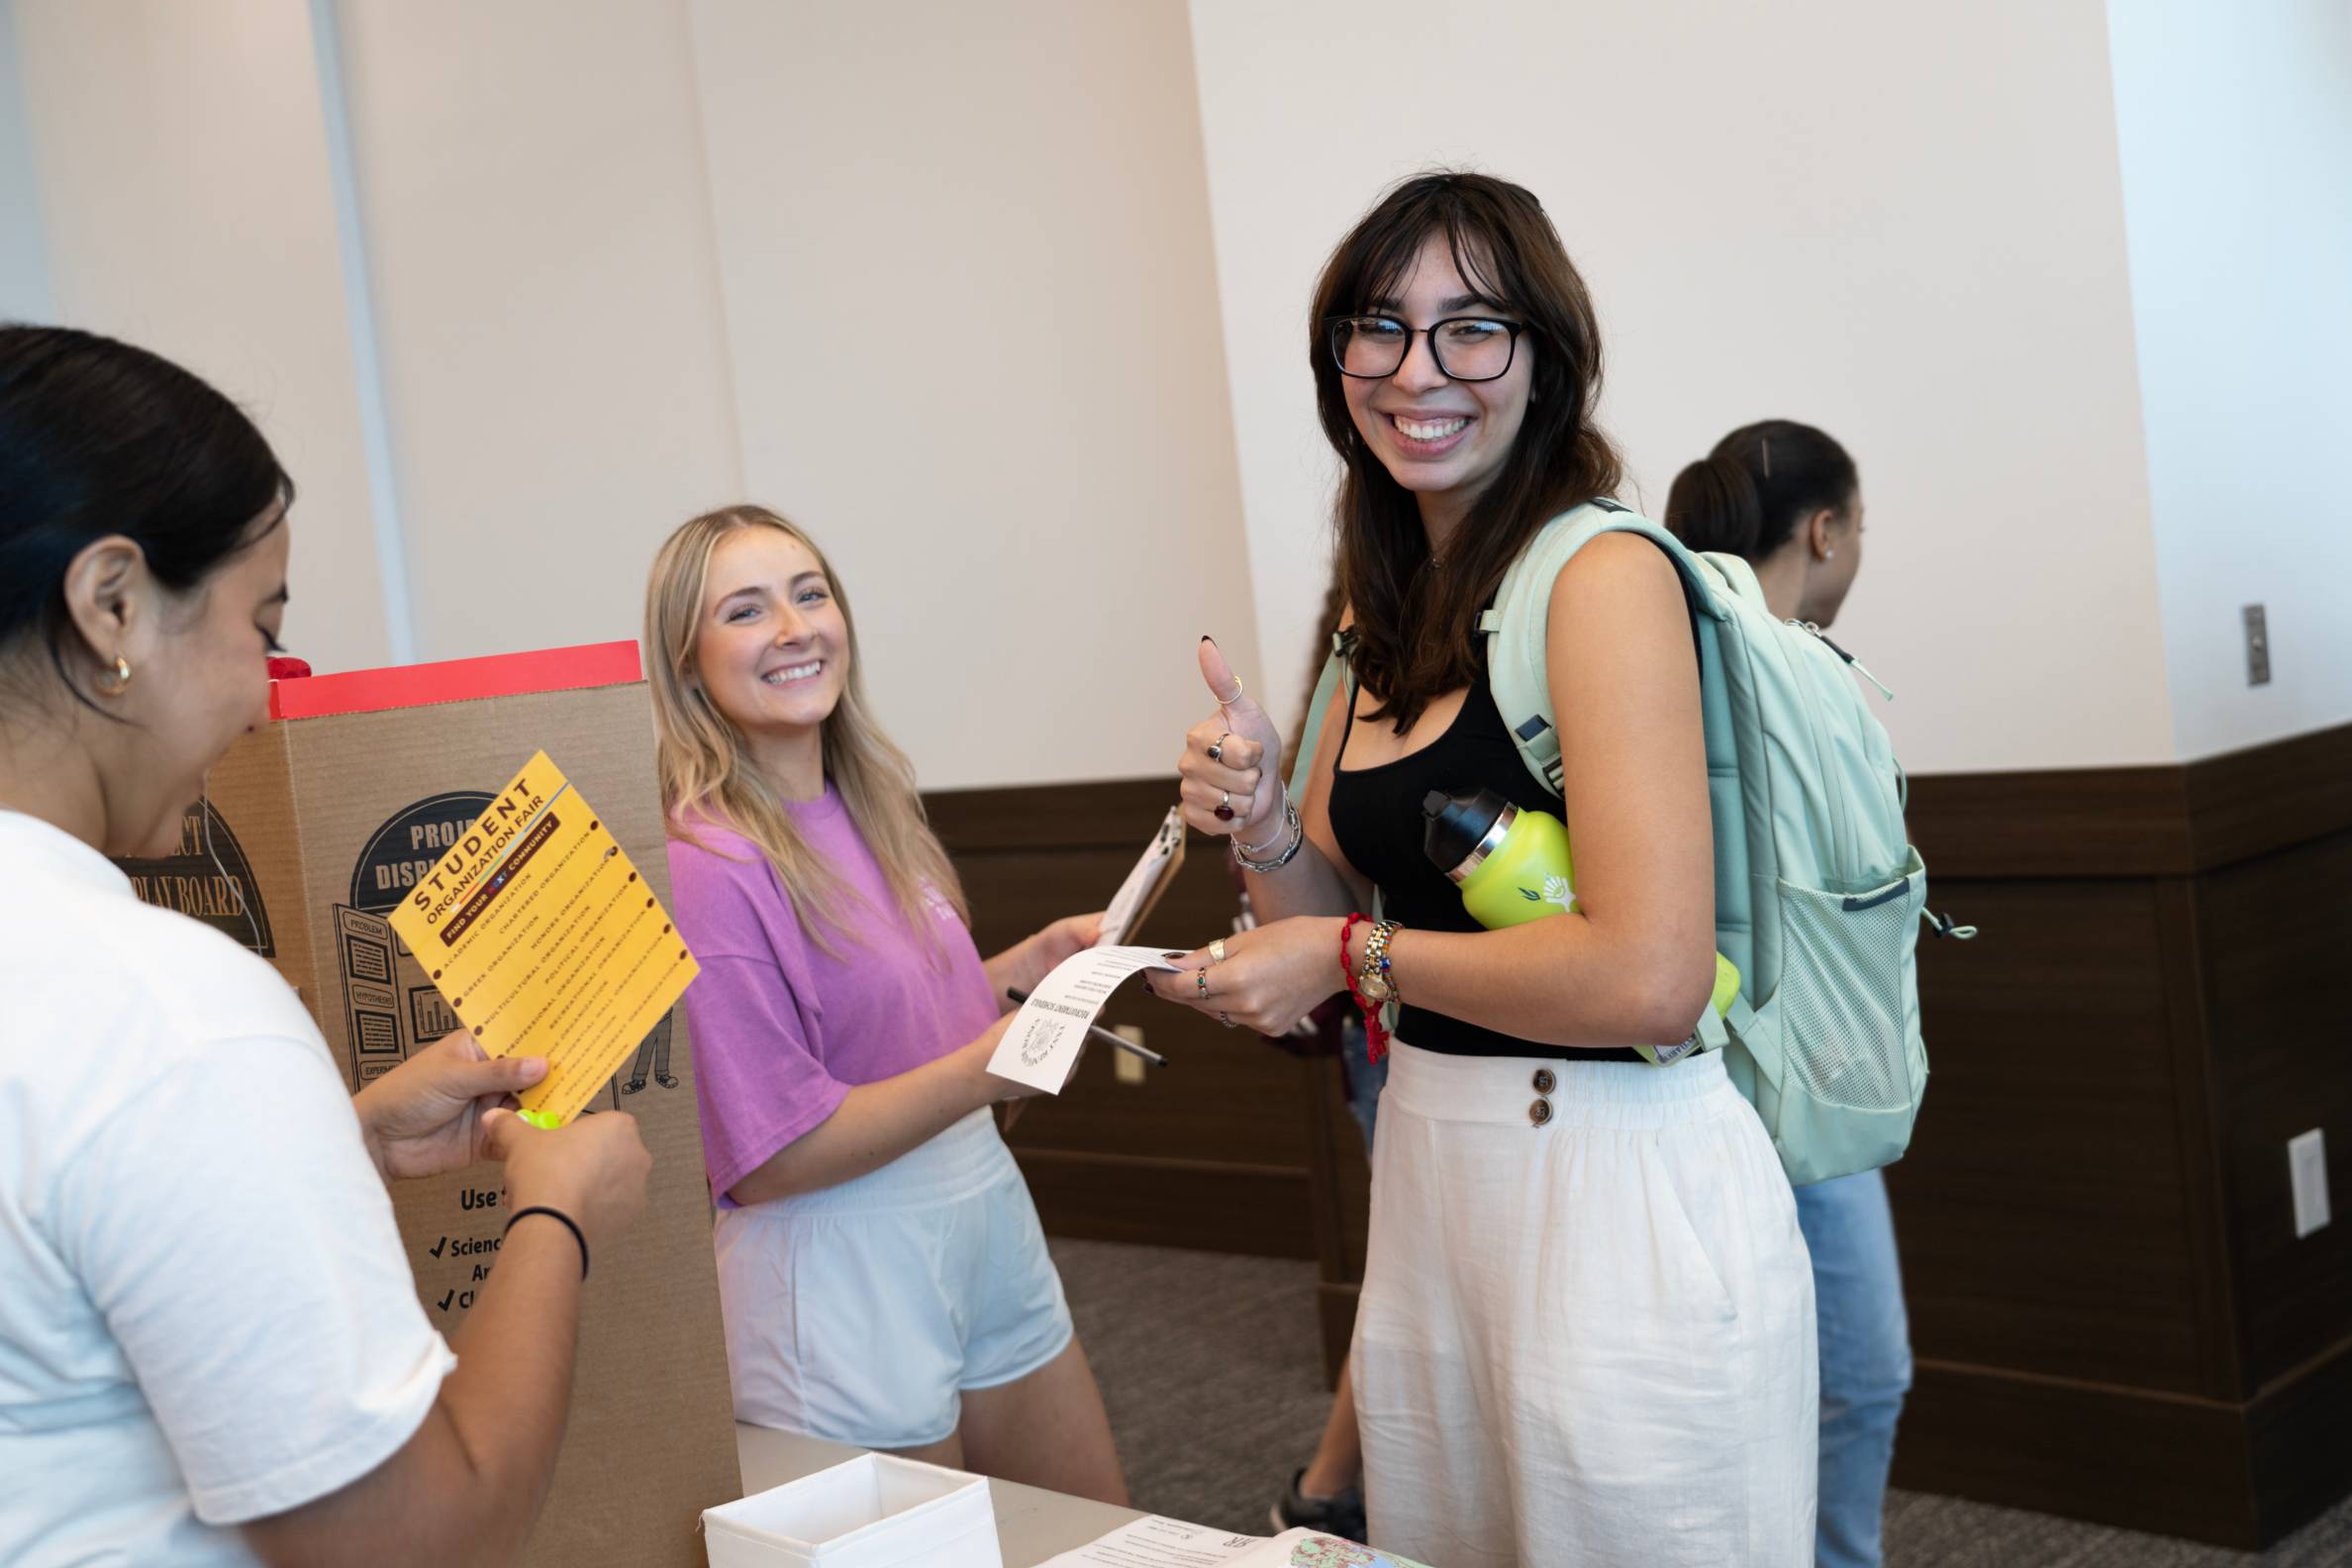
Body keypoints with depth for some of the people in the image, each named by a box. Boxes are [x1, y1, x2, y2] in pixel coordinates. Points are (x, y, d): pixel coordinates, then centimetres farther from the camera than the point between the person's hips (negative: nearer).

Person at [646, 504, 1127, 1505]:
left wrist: (1025, 966, 2)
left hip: (985, 1212, 8)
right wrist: (986, 1069, -26)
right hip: (844, 1271, -8)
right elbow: (767, 1157, -22)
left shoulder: (870, 805, 5)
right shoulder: (707, 868, -20)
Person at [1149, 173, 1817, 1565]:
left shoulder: (1607, 577, -14)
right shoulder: (1394, 615, 10)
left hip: (1618, 1184, -7)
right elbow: (1337, 933, 15)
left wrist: (1354, 955, -11)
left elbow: (1651, 975, -22)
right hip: (1430, 1174, 8)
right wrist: (1263, 826, -5)